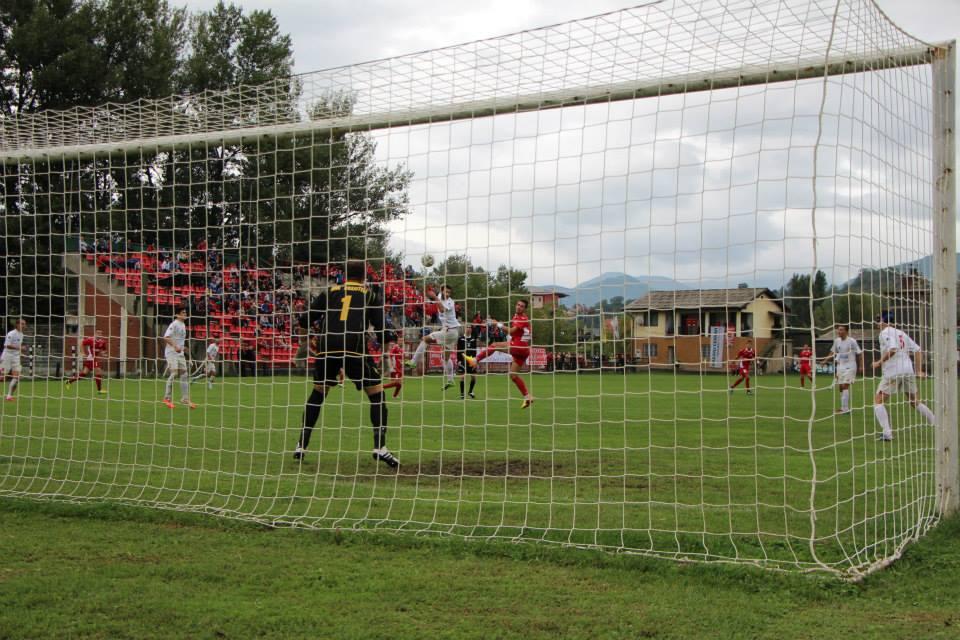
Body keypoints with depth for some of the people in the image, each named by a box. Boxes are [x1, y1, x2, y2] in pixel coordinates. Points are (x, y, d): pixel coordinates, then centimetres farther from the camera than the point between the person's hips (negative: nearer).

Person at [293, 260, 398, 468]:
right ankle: (380, 447, -4)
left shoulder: (330, 292, 19)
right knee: (377, 394, 9)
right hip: (355, 347, -2)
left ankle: (301, 446, 21)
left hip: (327, 347, 3)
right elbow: (380, 326, 8)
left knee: (317, 393, 22)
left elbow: (307, 320, 16)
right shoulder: (370, 295, 16)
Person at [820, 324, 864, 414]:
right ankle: (844, 408, 18)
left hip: (849, 367, -6)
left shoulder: (851, 341, -12)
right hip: (840, 366, 7)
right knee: (841, 387, 8)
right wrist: (825, 360, 9)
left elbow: (860, 353, -8)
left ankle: (845, 408, -19)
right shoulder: (837, 341, 4)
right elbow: (833, 352, 18)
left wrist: (861, 366, -12)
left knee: (845, 386, -16)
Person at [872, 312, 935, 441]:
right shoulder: (902, 333, 18)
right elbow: (917, 350, 17)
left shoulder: (885, 332, -5)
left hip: (893, 372, -7)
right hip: (909, 371, 7)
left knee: (878, 401, 0)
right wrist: (919, 370, 19)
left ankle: (887, 432, -14)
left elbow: (893, 349, -22)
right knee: (915, 402, 20)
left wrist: (880, 362, -14)